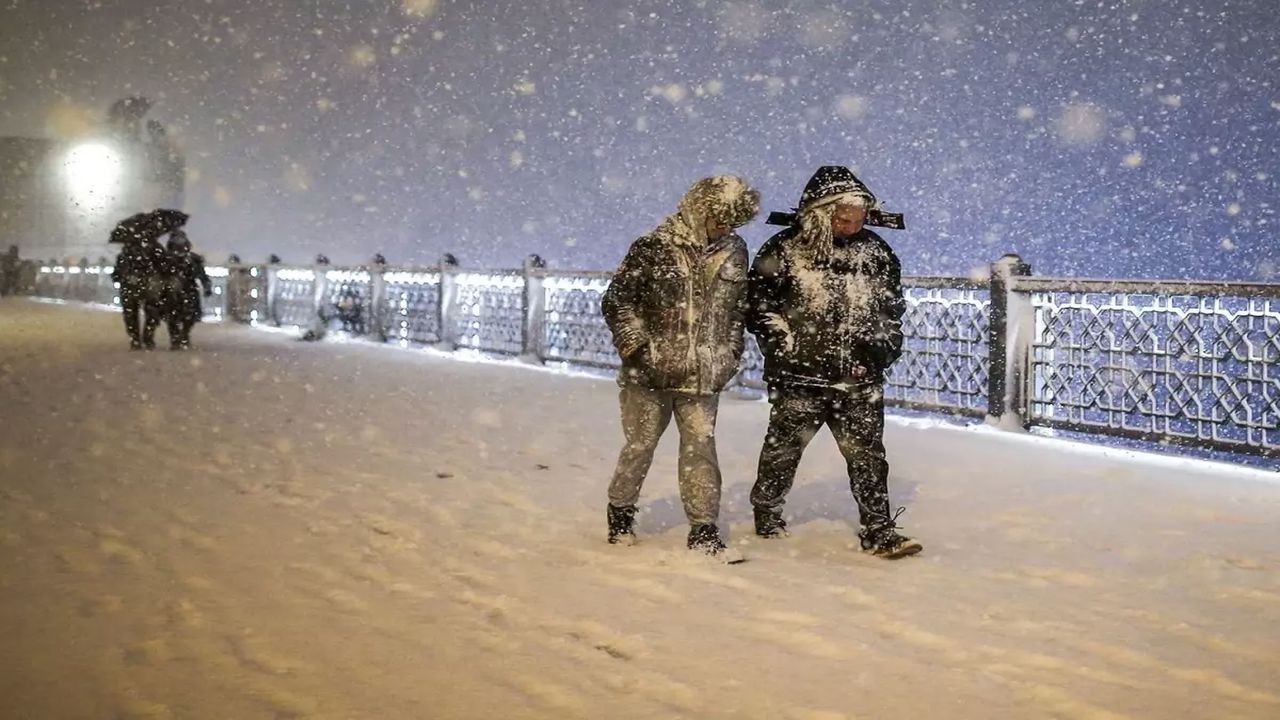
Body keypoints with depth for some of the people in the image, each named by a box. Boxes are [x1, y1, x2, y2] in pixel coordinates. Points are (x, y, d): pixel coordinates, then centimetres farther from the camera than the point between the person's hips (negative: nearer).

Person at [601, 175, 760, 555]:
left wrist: (730, 355, 10)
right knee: (639, 447, 8)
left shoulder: (734, 252, 6)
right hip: (650, 376, -3)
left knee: (700, 449, 2)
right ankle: (620, 513, 26)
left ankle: (703, 528, 9)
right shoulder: (654, 249, -8)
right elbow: (616, 301, -5)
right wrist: (636, 347, -11)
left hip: (703, 379, 3)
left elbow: (739, 308, 16)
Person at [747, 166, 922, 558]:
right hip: (799, 375, -2)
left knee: (866, 453, 0)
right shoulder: (785, 250, -6)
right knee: (783, 447, 12)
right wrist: (783, 342, -7)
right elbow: (758, 303, -1)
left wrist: (884, 345, 5)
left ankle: (878, 530, 6)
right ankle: (766, 511, 33)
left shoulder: (876, 253, 6)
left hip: (859, 378, 3)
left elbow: (891, 306, 17)